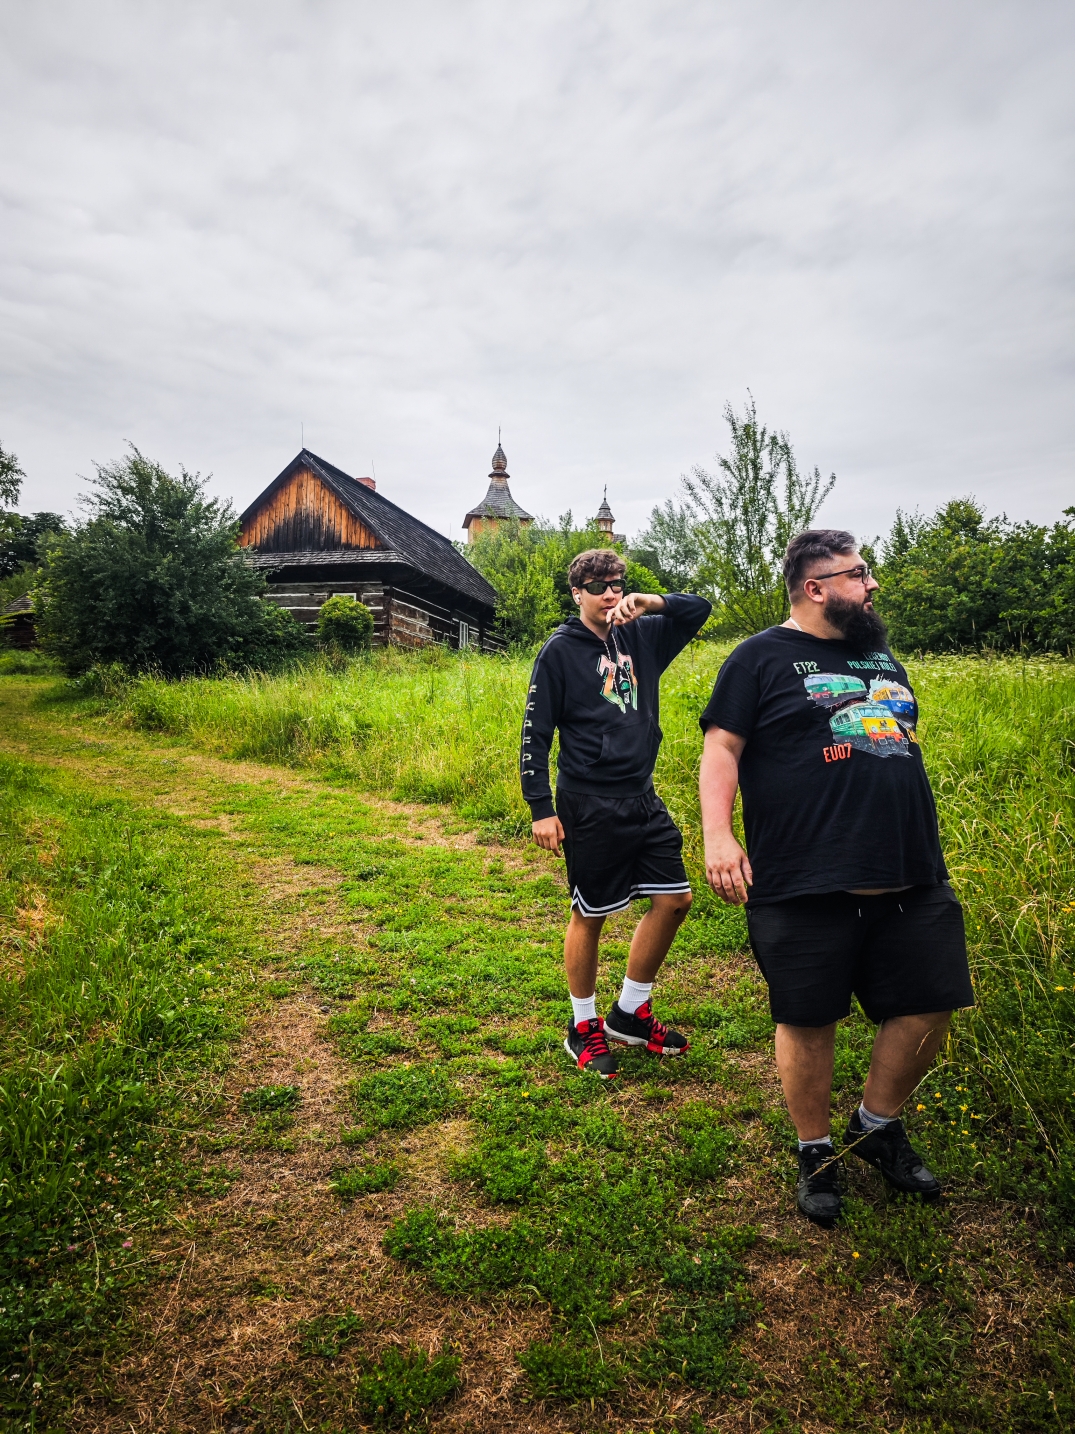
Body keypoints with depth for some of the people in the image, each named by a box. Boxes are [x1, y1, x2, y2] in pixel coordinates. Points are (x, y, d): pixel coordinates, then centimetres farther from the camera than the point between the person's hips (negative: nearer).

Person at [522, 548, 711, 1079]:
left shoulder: (640, 636, 8)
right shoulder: (560, 651, -7)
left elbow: (699, 608, 14)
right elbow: (535, 735, -8)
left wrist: (651, 602, -6)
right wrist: (541, 809, -12)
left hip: (642, 797, 6)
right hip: (589, 806, -6)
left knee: (674, 899, 9)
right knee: (591, 915, 5)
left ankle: (630, 1013, 27)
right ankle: (584, 1028, 25)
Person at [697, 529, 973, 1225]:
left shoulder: (882, 657, 19)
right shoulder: (762, 658, -1)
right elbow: (721, 749, -7)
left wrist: (926, 848, 25)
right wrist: (717, 834, -20)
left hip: (912, 881, 7)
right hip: (806, 889, -6)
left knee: (929, 1009, 10)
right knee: (809, 1023, 5)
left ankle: (878, 1126, 35)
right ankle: (818, 1153, 29)